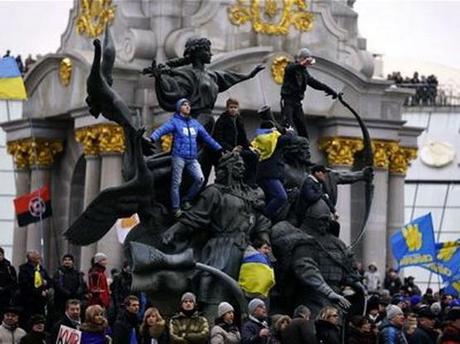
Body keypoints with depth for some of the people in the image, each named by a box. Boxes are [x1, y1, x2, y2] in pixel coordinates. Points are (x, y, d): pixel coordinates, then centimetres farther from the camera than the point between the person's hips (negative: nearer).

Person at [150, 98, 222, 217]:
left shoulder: (195, 123, 15)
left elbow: (207, 137, 21)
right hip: (179, 157, -5)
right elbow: (162, 129, -17)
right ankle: (176, 208, 9)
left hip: (192, 158, 5)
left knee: (200, 179, -6)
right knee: (176, 183, -2)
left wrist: (219, 149, 19)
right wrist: (152, 138, -37)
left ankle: (187, 200, 13)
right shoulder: (175, 122, -2)